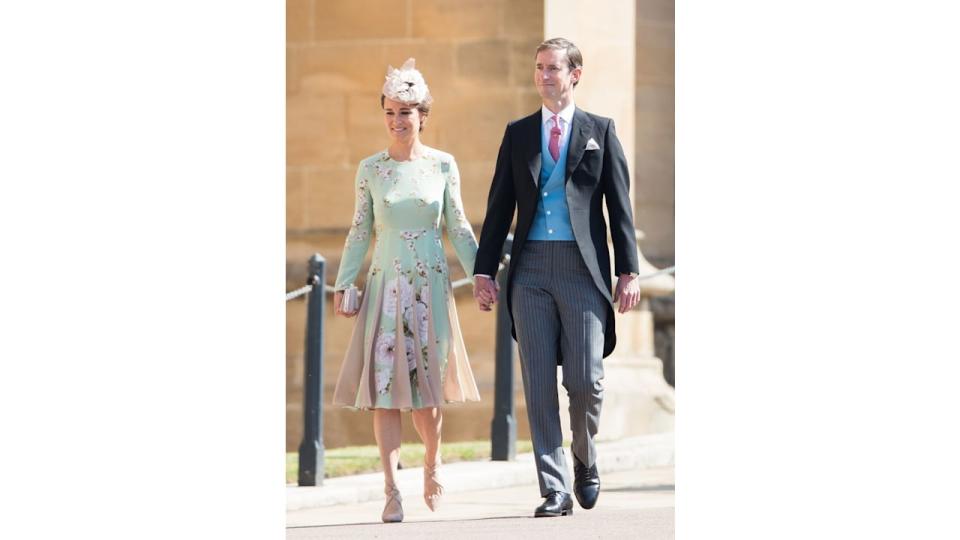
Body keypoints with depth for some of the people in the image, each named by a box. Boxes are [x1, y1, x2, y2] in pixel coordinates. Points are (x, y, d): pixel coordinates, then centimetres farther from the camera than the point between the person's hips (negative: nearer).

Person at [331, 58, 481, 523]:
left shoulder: (443, 166, 2)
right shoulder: (370, 169, 3)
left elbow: (458, 228, 7)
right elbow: (360, 232, 7)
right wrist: (343, 284, 3)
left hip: (431, 287, 0)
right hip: (386, 287, 0)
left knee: (427, 388, 4)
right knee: (384, 387, -8)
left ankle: (432, 463, 32)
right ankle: (392, 491, -8)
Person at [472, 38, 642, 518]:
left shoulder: (599, 132, 7)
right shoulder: (518, 134, 13)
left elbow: (619, 206, 5)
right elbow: (500, 206, 12)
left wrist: (628, 271, -3)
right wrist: (484, 270, 5)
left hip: (582, 267, -2)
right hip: (531, 268, 2)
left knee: (585, 380, -6)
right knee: (539, 385, -1)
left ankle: (585, 461, 22)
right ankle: (555, 490, 2)